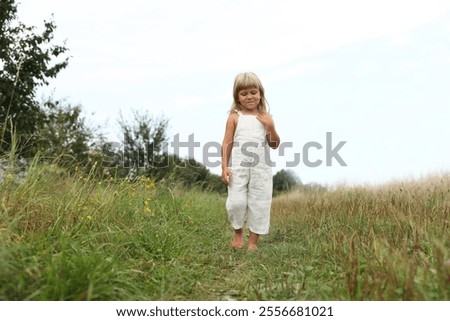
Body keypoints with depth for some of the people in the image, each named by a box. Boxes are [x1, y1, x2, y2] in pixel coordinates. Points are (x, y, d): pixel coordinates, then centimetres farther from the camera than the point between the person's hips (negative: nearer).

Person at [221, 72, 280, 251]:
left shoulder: (265, 118, 9)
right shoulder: (235, 117, 3)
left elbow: (274, 145, 10)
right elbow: (227, 143, 1)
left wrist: (271, 126, -6)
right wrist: (225, 167, -6)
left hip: (261, 168, 2)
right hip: (238, 167, -2)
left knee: (259, 204, 3)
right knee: (236, 202, -6)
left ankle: (253, 241, 16)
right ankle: (238, 232, 22)